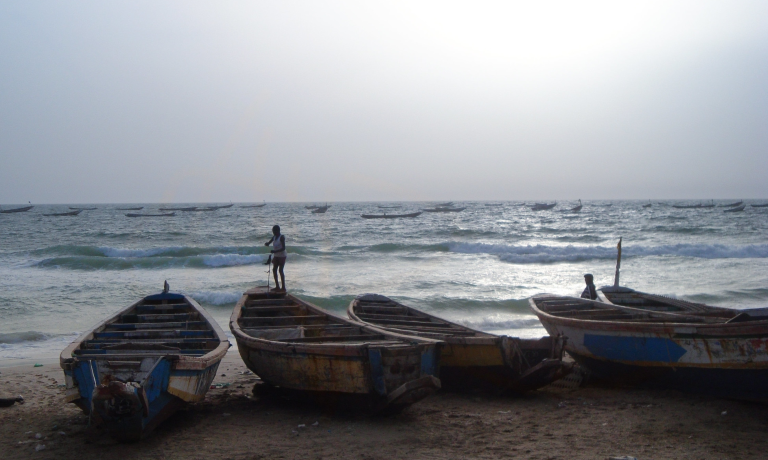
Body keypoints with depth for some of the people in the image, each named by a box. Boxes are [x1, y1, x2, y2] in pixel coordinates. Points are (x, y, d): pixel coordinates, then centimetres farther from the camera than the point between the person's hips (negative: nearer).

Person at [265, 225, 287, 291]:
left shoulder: (281, 237, -16)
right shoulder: (274, 237, 7)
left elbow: (283, 248, -22)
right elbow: (268, 243, 13)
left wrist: (275, 251, -31)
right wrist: (267, 244, -12)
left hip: (282, 256, -8)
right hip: (276, 256, 8)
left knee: (280, 270, -10)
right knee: (274, 270, 6)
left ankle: (283, 287, -6)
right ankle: (277, 286, 14)